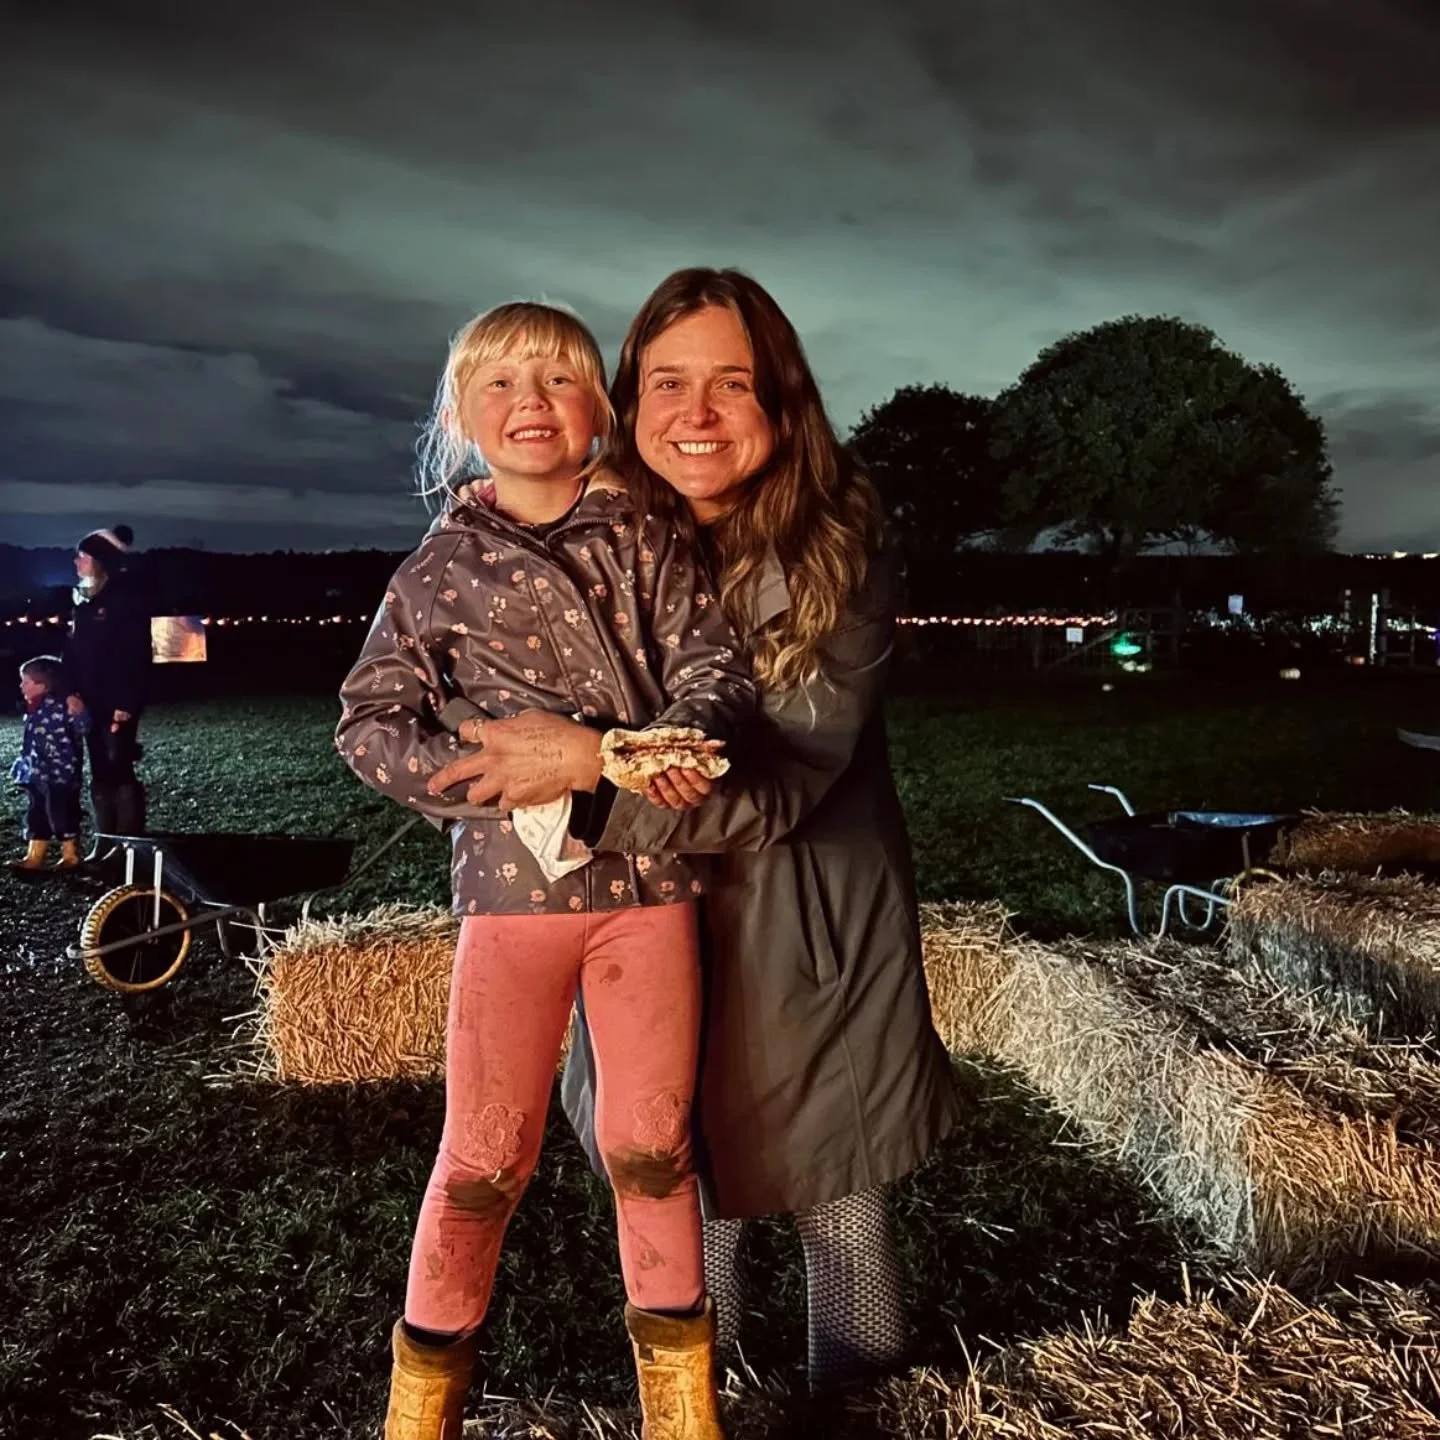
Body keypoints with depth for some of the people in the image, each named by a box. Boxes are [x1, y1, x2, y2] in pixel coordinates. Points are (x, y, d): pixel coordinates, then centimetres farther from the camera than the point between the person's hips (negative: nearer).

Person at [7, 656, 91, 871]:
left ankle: (71, 856, 16)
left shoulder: (60, 706, -17)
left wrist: (78, 713, -42)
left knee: (63, 815, 2)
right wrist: (23, 766, 22)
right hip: (38, 775, 9)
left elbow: (82, 728, -24)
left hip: (60, 775, -9)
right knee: (37, 817, 15)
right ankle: (34, 857, 25)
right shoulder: (36, 710, 11)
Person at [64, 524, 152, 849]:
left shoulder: (125, 598, -10)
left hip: (117, 704, -8)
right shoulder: (83, 601, 14)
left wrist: (127, 702, -20)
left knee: (120, 771, -7)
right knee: (101, 775, 11)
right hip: (90, 704, 8)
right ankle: (105, 843, 17)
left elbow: (137, 655, -15)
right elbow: (73, 653, 16)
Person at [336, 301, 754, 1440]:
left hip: (648, 877, 1)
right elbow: (370, 722, 2)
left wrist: (606, 756, -21)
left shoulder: (647, 543, 5)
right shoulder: (441, 567, 5)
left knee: (650, 1144, 12)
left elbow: (719, 675, -3)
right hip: (512, 878, 0)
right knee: (486, 1154, 8)